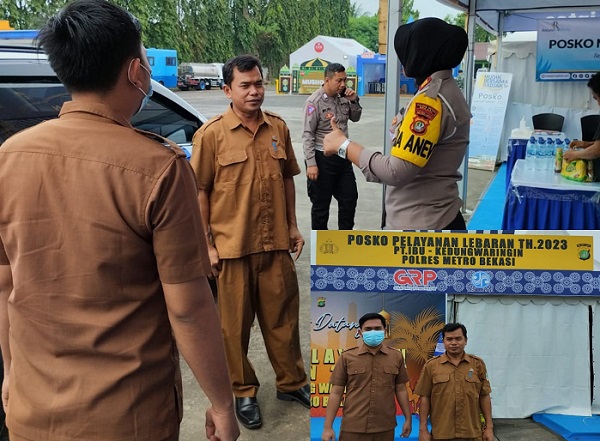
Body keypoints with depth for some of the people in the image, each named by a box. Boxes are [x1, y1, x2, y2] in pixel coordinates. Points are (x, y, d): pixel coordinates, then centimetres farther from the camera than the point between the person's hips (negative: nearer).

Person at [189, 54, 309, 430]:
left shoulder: (278, 127, 6)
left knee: (283, 316, 14)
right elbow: (200, 191, -5)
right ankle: (243, 392, 28)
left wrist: (293, 226, 14)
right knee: (235, 324, 9)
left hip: (275, 243, 4)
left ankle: (292, 382, 33)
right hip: (231, 246, -3)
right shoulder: (211, 134, -7)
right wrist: (207, 244, -8)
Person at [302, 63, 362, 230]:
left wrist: (354, 101, -1)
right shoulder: (315, 101, -14)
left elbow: (355, 118, 19)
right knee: (321, 204, 5)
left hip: (343, 157, 7)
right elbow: (308, 135, -16)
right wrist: (311, 163, -20)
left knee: (350, 198, 14)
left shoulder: (343, 97, 5)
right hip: (323, 159, -7)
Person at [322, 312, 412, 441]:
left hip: (385, 428, 1)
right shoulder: (346, 357, -1)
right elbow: (336, 393, -1)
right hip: (353, 428, -1)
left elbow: (401, 390, 10)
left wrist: (408, 419, 9)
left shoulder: (396, 357, 3)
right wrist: (328, 427, -4)